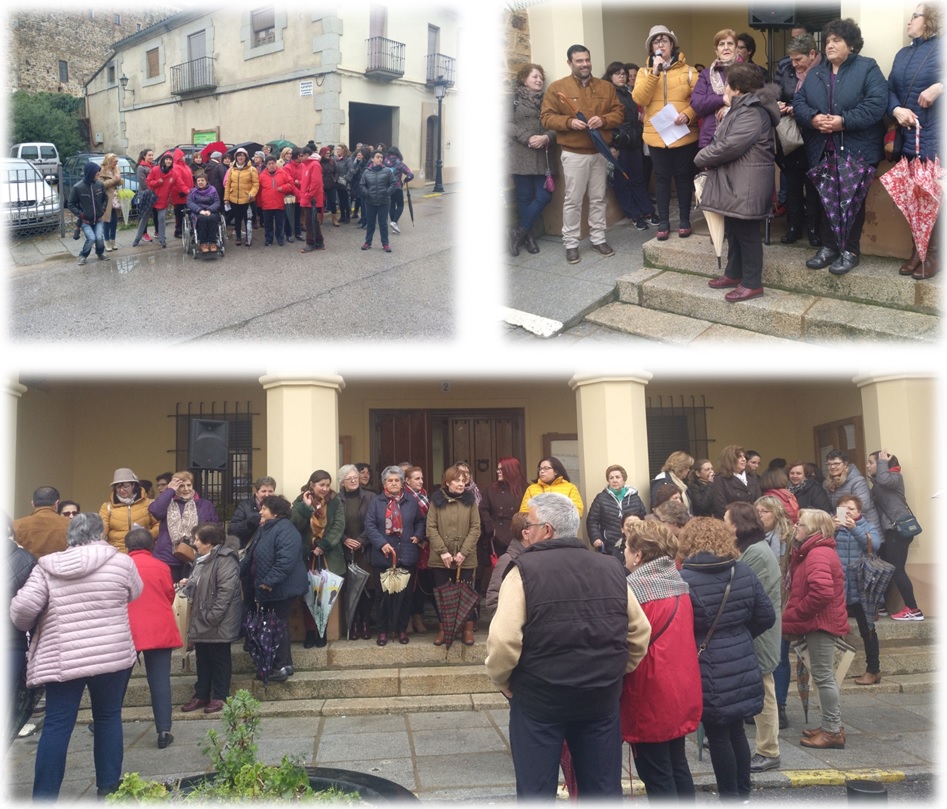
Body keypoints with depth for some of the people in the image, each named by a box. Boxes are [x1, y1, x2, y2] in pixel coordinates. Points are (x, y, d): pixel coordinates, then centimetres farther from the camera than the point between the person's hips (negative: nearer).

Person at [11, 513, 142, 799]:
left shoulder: (47, 566, -1)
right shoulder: (121, 561, -2)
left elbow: (24, 607, -9)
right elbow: (134, 594, 13)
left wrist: (24, 625, 12)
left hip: (61, 660, 0)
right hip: (113, 655, 0)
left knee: (56, 726, 5)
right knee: (108, 718, 14)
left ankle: (44, 796, 6)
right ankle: (108, 788, 21)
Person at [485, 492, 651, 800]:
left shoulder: (525, 569, -12)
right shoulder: (612, 569, 3)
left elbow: (503, 640, -20)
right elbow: (640, 633, 7)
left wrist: (502, 681, -3)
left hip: (539, 696, -4)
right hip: (602, 696, 5)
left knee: (537, 791, 9)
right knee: (604, 789, 16)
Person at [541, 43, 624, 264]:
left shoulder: (606, 87, 9)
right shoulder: (557, 87, -1)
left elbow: (619, 113, 7)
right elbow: (546, 117, -4)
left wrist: (603, 120, -14)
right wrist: (569, 122, -20)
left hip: (600, 152, 4)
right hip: (573, 154, -4)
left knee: (598, 198, 10)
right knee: (573, 200, -1)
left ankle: (598, 239, 20)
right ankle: (571, 244, 6)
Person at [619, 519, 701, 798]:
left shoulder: (632, 590, -17)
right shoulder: (679, 583, 6)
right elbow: (684, 635, 11)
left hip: (651, 695, -8)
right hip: (681, 689, 8)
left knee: (656, 775, 3)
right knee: (677, 765, 20)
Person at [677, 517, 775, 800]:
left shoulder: (684, 579, -16)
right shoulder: (744, 572, 1)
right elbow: (766, 616, 6)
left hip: (709, 673, -6)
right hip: (742, 667, 6)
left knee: (718, 736, 8)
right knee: (736, 730, 20)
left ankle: (730, 798, 18)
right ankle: (743, 793, 32)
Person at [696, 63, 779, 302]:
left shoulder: (752, 113, -18)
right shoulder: (741, 109, 18)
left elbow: (730, 146, -25)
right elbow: (722, 141, 19)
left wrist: (701, 158, -10)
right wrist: (708, 157, 0)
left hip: (747, 185, -11)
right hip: (735, 182, 11)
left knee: (747, 233, -3)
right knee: (733, 230, 17)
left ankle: (752, 283, 4)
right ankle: (734, 274, 29)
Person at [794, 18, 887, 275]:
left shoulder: (867, 68, -4)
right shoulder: (815, 73, 12)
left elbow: (876, 104, -15)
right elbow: (798, 102, 4)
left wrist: (844, 121, -23)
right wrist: (812, 118, -17)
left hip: (856, 150, -4)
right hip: (823, 151, 5)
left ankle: (850, 251, 10)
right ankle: (829, 246, 20)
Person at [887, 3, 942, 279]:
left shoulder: (941, 48, -4)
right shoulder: (902, 54, 16)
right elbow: (890, 89, 10)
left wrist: (939, 87, -24)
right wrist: (896, 110, -8)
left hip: (933, 138, -6)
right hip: (908, 137, 6)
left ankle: (931, 256, 9)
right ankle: (916, 252, 20)